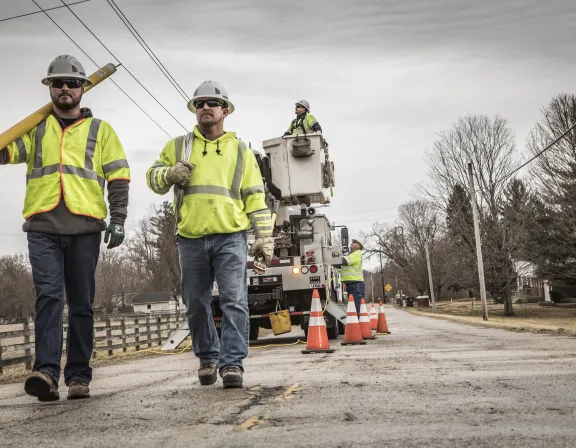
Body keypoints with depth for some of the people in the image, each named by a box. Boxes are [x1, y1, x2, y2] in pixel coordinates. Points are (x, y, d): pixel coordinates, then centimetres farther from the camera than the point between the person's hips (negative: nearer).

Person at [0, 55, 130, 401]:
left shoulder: (100, 130, 14)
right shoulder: (36, 128, 18)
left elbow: (119, 177, 8)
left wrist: (118, 219, -2)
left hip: (84, 227, 0)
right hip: (43, 227, 0)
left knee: (81, 303, 3)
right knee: (48, 296, -12)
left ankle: (79, 376, 8)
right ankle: (46, 372, -18)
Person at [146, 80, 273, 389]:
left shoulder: (240, 151, 12)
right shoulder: (178, 146, 14)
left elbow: (255, 198, 10)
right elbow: (153, 177, 14)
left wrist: (265, 237, 2)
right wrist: (170, 173, -9)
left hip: (230, 237, -2)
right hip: (191, 239, 2)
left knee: (234, 301, -9)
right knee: (196, 305, 9)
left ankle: (232, 363, -5)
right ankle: (207, 358, 26)